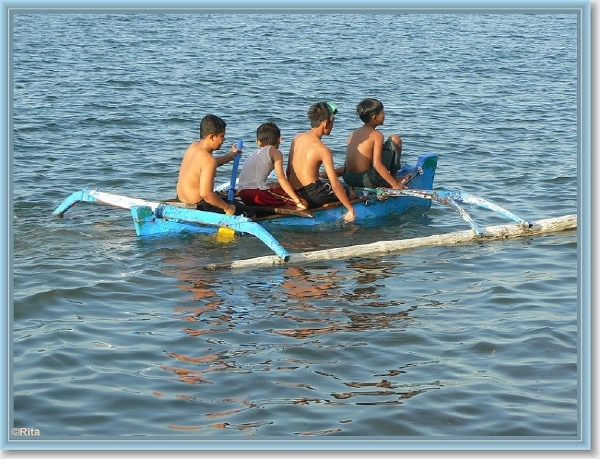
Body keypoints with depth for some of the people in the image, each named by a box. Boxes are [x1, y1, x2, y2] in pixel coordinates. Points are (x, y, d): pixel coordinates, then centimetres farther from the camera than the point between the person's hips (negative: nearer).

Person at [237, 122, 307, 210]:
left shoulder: (254, 154, 27)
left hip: (243, 196, 8)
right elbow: (281, 178, -5)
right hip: (257, 193, -8)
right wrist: (298, 202, -7)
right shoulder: (275, 152, 6)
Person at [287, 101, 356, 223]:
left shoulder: (297, 138, 6)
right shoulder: (322, 150, -15)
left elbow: (288, 172, 14)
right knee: (351, 194, 12)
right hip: (311, 196, -7)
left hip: (294, 193, 7)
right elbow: (335, 186, -17)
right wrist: (351, 210, -12)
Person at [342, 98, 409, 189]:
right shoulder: (376, 135, -9)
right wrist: (395, 184, -13)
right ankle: (395, 181, 11)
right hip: (368, 182, -7)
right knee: (395, 139, 4)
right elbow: (377, 164, -17)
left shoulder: (354, 134, 13)